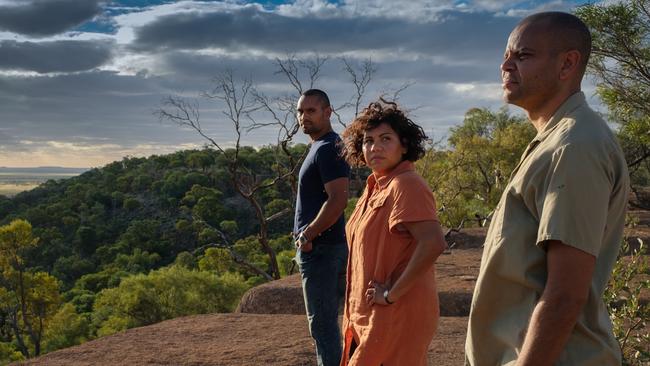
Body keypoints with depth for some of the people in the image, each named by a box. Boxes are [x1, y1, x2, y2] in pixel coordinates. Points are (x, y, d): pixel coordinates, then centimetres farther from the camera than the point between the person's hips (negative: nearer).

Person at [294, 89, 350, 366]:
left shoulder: (328, 148, -15)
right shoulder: (320, 147, 16)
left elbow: (338, 200, -25)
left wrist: (307, 235, -17)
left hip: (320, 249, -10)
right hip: (327, 247, 10)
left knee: (323, 323, -4)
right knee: (328, 321, 18)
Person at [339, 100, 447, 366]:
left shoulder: (405, 185, -17)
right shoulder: (376, 186, 10)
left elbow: (433, 243, -30)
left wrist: (392, 294, -22)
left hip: (398, 316, -9)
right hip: (369, 317, 9)